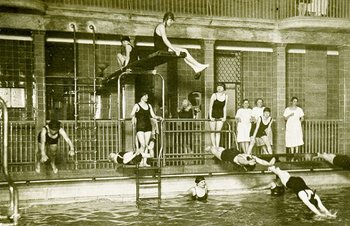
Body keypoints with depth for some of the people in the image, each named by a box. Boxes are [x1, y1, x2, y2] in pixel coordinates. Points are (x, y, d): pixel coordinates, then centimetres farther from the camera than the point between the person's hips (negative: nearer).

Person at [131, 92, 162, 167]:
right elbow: (132, 114, -14)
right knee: (142, 145, -14)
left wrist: (159, 117, -2)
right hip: (140, 127, -5)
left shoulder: (149, 106, 16)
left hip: (148, 127, 5)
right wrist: (133, 118, -33)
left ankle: (145, 162, 5)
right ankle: (141, 162, -5)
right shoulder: (137, 105, 1)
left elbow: (153, 115, 16)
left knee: (146, 145, 2)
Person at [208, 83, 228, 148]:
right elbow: (210, 106, -9)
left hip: (220, 116, 3)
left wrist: (224, 117, 3)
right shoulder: (214, 95, -10)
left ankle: (217, 147, 4)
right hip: (213, 115, -3)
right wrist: (210, 116, -14)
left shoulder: (225, 96, 1)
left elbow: (224, 107, 7)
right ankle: (214, 147, 4)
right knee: (212, 132, 1)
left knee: (218, 132, 3)